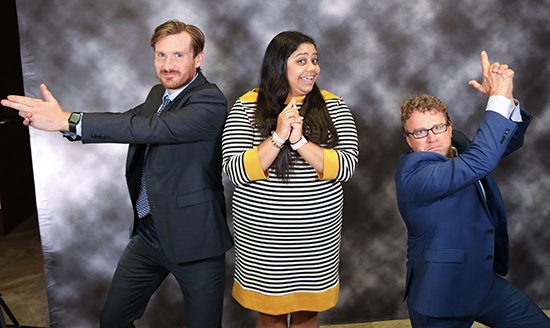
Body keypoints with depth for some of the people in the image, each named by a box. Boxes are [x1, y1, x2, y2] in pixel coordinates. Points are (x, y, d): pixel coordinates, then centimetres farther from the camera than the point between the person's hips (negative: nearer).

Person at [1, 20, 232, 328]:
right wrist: (60, 116, -13)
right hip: (148, 233, 7)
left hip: (194, 240, -7)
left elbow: (153, 129, -31)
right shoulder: (158, 94, 9)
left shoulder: (210, 101, -19)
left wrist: (68, 120, -29)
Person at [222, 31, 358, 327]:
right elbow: (236, 172, -13)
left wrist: (300, 142, -24)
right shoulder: (247, 107, -5)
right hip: (261, 234, -1)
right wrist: (278, 137, -24)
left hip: (318, 233, 2)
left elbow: (346, 167, -11)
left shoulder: (333, 106, 0)